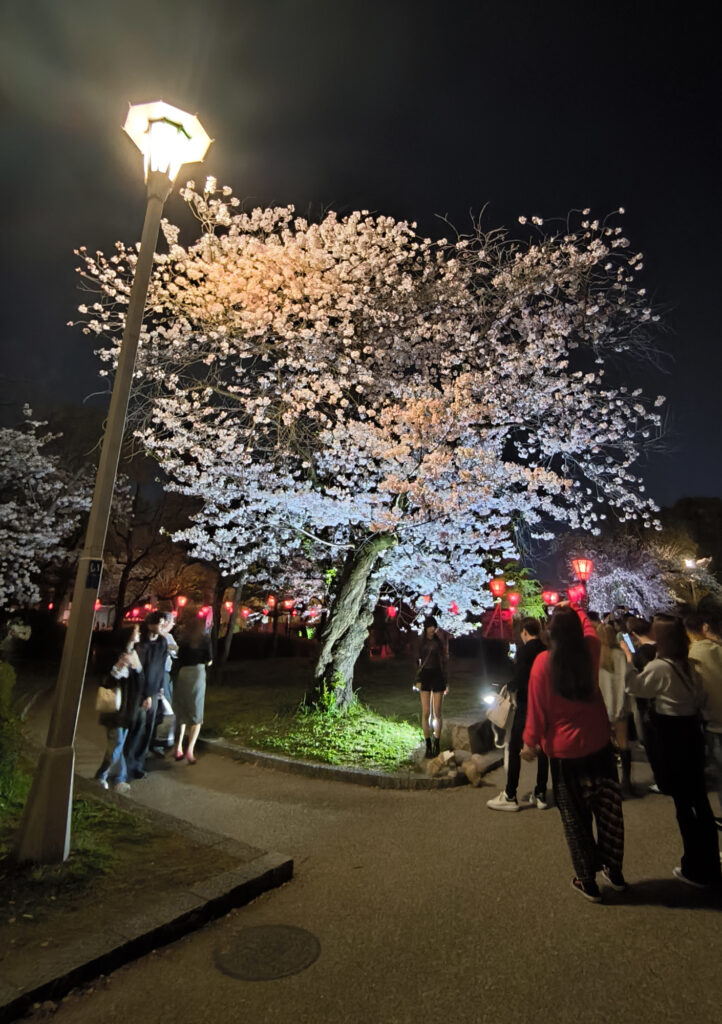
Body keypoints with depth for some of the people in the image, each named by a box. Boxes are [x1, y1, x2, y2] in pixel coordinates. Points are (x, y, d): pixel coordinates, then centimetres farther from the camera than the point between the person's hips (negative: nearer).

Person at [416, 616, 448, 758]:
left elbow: (445, 661, 7)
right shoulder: (419, 642, 3)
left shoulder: (439, 641, 4)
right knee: (426, 713, 0)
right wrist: (417, 680, -4)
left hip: (438, 676, 0)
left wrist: (446, 681, 5)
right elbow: (416, 661, 3)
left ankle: (436, 745, 13)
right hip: (425, 676, 0)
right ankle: (428, 745, 9)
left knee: (437, 713, 3)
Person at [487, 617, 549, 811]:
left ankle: (510, 796, 7)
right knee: (542, 749, 14)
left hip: (526, 707, -7)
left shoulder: (526, 650, -15)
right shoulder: (547, 650, 4)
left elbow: (519, 679, -21)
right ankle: (541, 795, 22)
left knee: (515, 750, 2)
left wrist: (510, 687, -1)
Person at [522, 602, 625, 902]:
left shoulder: (543, 662, -18)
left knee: (576, 818, 12)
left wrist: (530, 743, 0)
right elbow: (589, 629, 16)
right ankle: (614, 871, 37)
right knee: (608, 809, 20)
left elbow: (537, 708, -13)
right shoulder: (590, 651, -8)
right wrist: (573, 609, 32)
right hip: (599, 745, 4)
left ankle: (588, 881, 26)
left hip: (564, 751, -3)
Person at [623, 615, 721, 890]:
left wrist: (628, 658, -4)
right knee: (699, 798, 18)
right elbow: (699, 697, 13)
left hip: (671, 735, -8)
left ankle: (696, 869, 17)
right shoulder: (689, 665, 4)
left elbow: (634, 686, -9)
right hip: (692, 731, 8)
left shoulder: (659, 667, -20)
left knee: (683, 804, 5)